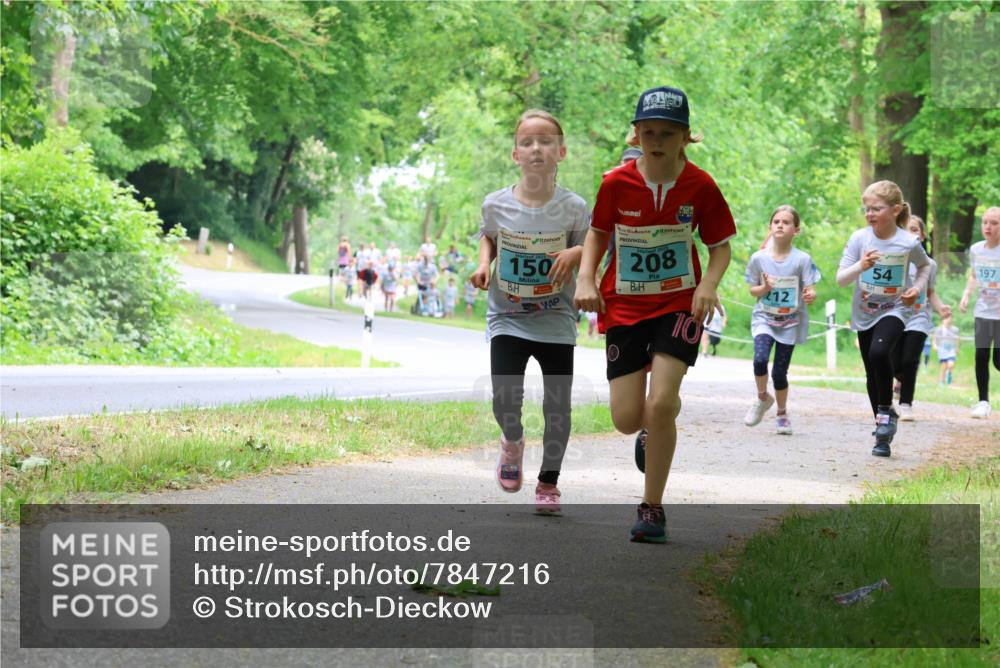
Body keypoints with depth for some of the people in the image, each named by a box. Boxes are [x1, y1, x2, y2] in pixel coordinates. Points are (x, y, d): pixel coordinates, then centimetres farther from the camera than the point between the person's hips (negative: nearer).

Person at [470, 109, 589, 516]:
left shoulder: (573, 207, -8)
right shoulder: (497, 204, -5)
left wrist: (576, 253, -17)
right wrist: (483, 264, -3)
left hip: (557, 323, 0)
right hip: (508, 318, 0)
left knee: (557, 408, 2)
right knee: (504, 401, -13)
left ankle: (549, 482, 23)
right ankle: (512, 442, 23)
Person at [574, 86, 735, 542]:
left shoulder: (700, 186, -9)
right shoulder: (617, 183, -8)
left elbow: (720, 246, 2)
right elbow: (598, 232, 10)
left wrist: (709, 284, -17)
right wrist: (586, 279, -6)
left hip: (679, 304, -1)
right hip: (624, 307, 2)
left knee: (662, 403, -19)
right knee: (627, 420, -4)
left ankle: (652, 508, -2)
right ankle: (656, 428, 37)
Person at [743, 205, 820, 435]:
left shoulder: (802, 259, -8)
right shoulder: (759, 258, -4)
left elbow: (810, 291, -7)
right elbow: (753, 290, 5)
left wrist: (810, 296, -30)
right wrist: (765, 287, -17)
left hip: (791, 322, -1)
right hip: (764, 318, 1)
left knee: (780, 371, 2)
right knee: (760, 359, -23)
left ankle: (782, 414, 26)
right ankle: (762, 398, 6)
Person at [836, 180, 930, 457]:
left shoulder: (909, 242, -12)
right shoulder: (859, 238, -11)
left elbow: (925, 265, 11)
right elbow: (840, 279, -12)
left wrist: (918, 287, -5)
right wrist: (861, 266, -30)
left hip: (893, 311, -3)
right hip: (864, 313, 3)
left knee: (879, 352, -30)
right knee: (872, 373, 8)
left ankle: (886, 411, -10)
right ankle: (883, 431, 22)